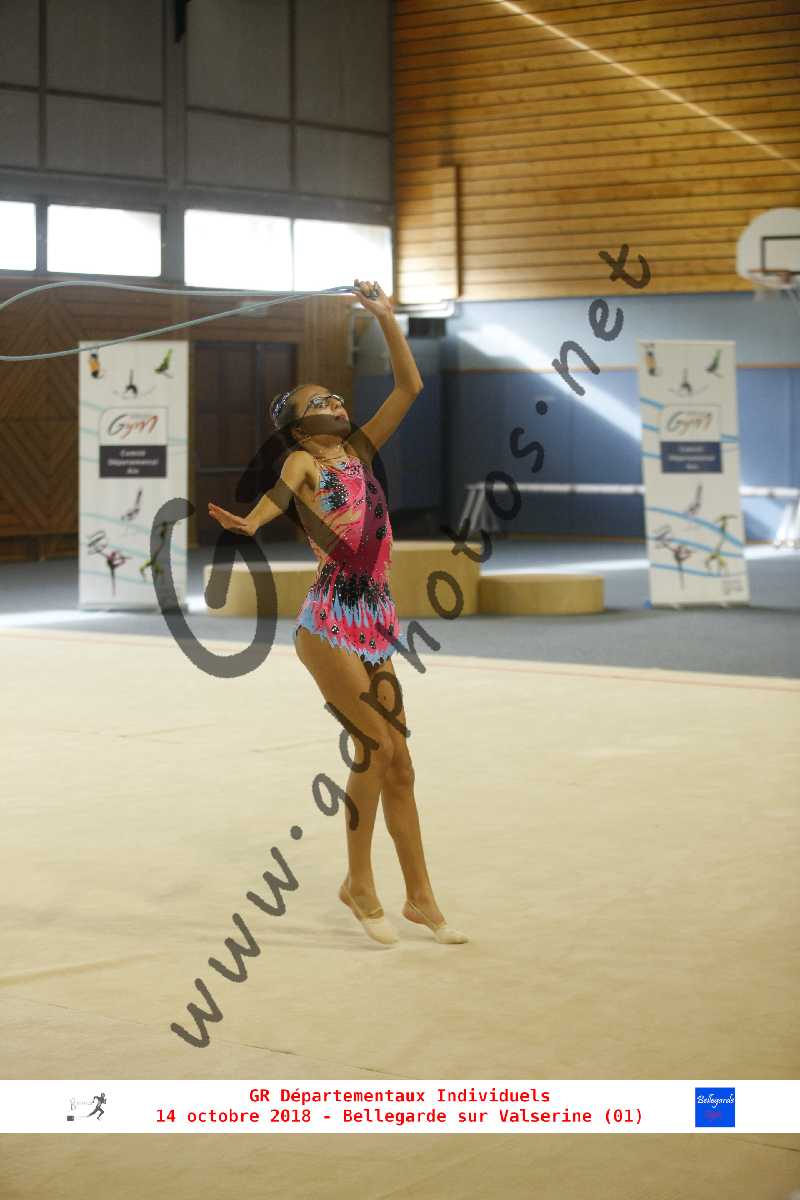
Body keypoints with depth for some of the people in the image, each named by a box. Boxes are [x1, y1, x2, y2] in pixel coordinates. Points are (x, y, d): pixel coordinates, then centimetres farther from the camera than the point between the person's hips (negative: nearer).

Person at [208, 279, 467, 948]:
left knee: (399, 764, 7)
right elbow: (278, 494, -25)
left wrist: (386, 318, 11)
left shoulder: (359, 450, 16)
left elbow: (410, 388, 16)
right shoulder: (303, 461, -2)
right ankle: (359, 885, 4)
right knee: (377, 745, -11)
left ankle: (421, 898, 14)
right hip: (330, 625, -6)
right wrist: (246, 524, -46)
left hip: (376, 623, 6)